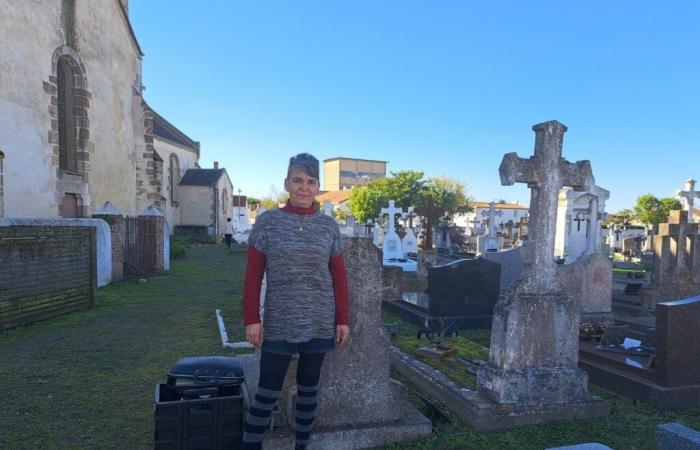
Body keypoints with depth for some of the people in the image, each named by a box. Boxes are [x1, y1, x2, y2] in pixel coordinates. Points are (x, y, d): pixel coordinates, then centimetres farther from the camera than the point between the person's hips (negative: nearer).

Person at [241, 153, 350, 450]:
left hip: (319, 324, 2)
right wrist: (251, 319, -6)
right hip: (278, 325, -2)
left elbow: (339, 277, 5)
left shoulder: (328, 225, 2)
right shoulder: (267, 221, -3)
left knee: (308, 388, 15)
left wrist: (343, 319, 2)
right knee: (267, 393, 3)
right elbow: (253, 274, -2)